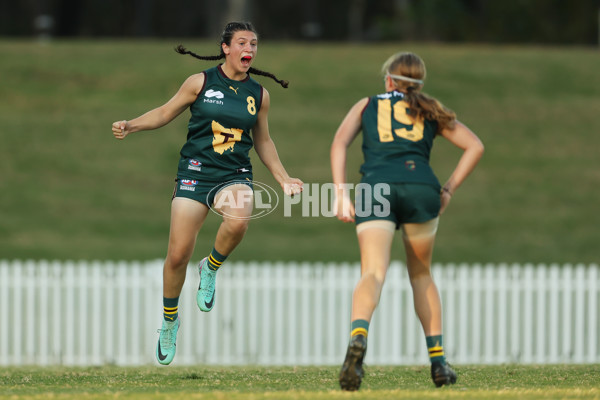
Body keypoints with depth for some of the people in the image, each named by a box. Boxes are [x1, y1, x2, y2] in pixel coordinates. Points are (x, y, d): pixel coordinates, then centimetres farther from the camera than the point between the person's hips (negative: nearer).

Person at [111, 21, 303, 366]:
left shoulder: (259, 94, 8)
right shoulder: (201, 82, 0)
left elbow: (263, 141, 20)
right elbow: (166, 113, 8)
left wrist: (284, 179, 15)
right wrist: (131, 125, -7)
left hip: (235, 175, 1)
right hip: (195, 171, -1)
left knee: (239, 221, -34)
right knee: (178, 255, -5)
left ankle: (211, 268, -2)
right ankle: (170, 320, 21)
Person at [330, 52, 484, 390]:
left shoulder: (367, 105, 25)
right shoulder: (431, 110, 27)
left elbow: (340, 142, 8)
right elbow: (475, 146, 20)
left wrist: (341, 193, 1)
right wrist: (448, 190, 18)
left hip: (376, 188, -1)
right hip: (421, 186, 1)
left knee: (373, 274, -15)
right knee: (422, 275, 21)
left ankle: (358, 337, -44)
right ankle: (438, 360, 16)